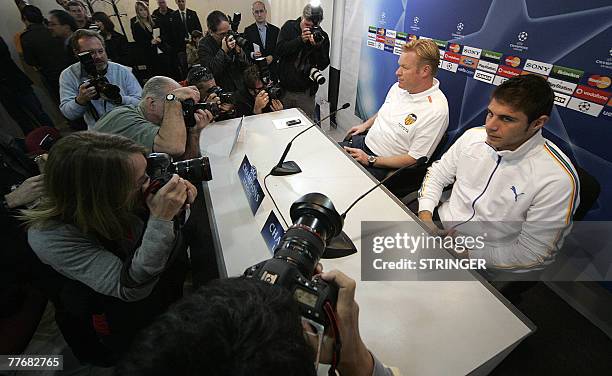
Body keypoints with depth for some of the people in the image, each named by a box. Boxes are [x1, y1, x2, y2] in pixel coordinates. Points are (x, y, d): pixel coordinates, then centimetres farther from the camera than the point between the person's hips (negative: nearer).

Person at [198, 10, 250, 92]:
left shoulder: (231, 39, 4)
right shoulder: (203, 45, -6)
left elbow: (246, 66, 7)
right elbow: (211, 73, -17)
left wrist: (238, 51, -11)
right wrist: (223, 50, -17)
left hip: (239, 89, 3)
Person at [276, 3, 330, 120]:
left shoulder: (322, 36, -2)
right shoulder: (289, 26, 0)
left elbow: (323, 65, -8)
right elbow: (279, 50, -11)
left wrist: (316, 46, -23)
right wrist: (300, 40, -21)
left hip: (306, 92, -1)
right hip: (284, 88, 1)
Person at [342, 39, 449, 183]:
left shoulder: (436, 111, -23)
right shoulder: (399, 86, 2)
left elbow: (415, 159, -21)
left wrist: (370, 160, -22)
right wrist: (365, 125, 9)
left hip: (383, 167, -8)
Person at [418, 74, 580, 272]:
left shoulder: (559, 179, -19)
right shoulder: (473, 136, -5)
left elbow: (533, 253, -14)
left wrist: (470, 252, -21)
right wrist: (425, 213, -10)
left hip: (482, 259, -4)